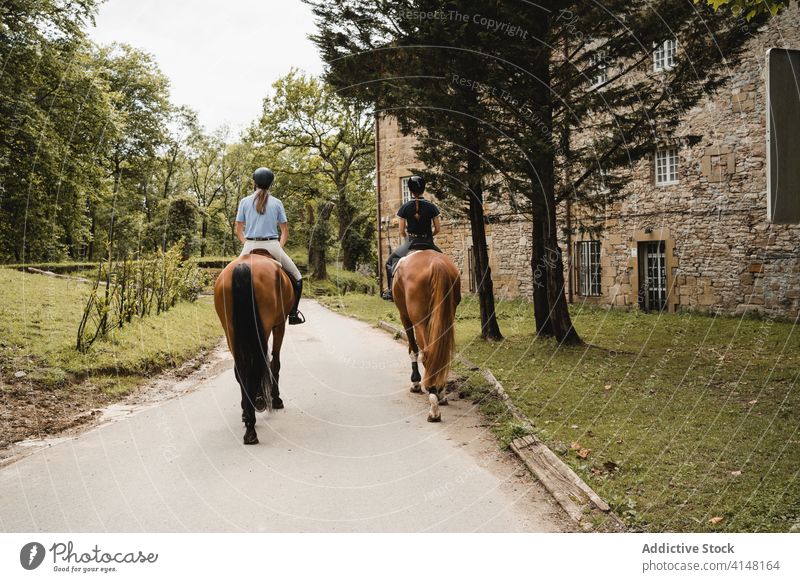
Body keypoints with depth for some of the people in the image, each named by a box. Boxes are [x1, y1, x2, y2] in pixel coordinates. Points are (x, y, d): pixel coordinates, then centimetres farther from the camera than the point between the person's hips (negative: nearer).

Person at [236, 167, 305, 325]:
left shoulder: (245, 202, 5)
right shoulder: (277, 203, 4)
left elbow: (238, 230, 6)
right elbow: (285, 231, 5)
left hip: (250, 247, 2)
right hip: (272, 246, -1)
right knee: (297, 278, 15)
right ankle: (293, 314, 11)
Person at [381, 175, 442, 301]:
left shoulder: (405, 207, -5)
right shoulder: (431, 207, -3)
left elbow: (401, 232, -3)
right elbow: (437, 229, 0)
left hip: (410, 243, -1)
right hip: (428, 243, 1)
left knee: (391, 260, 20)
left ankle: (391, 290, 10)